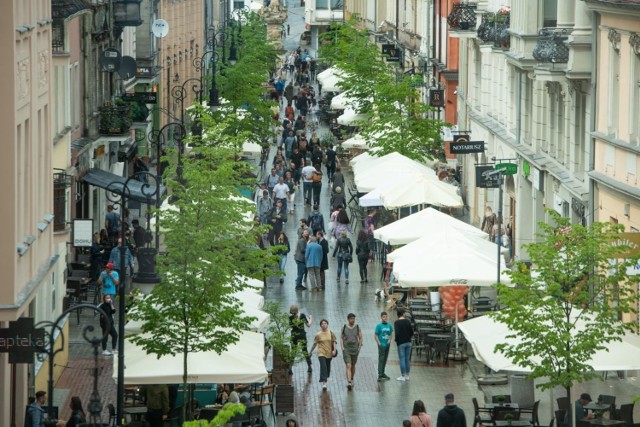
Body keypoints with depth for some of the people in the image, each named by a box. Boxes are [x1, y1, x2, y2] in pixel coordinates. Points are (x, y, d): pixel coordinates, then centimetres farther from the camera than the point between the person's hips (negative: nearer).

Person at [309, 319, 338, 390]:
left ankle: (325, 378, 39)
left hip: (329, 353, 3)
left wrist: (334, 350, -9)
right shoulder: (318, 335, -2)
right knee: (323, 367, -16)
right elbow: (315, 344, 7)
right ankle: (324, 383, -20)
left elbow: (334, 342, 5)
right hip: (321, 353, -3)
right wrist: (310, 352, 12)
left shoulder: (331, 333, 3)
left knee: (328, 368, 14)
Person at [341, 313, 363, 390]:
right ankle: (349, 382, -22)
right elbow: (341, 338, 5)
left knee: (353, 366, 15)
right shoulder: (344, 327, -1)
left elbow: (360, 338, 6)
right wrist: (342, 347, -4)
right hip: (346, 349, -2)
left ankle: (352, 379, 34)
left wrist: (359, 348, -1)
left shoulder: (357, 327, 1)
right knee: (348, 366, -13)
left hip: (355, 349, 2)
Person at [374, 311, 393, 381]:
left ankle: (383, 373, 25)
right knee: (381, 360, -10)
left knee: (385, 360, 14)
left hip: (387, 345, 6)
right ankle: (380, 375, -13)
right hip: (382, 345, -6)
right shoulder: (379, 326, -8)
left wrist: (390, 340, 2)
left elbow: (391, 334, 19)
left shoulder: (389, 326, 6)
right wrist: (379, 343, -14)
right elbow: (375, 335, -7)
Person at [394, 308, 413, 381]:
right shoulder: (408, 321, 3)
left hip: (401, 343, -4)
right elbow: (412, 332, 4)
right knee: (407, 359, 10)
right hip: (408, 342, 4)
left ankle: (403, 376, 0)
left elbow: (397, 333, -18)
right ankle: (407, 375, 15)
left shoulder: (397, 323, -10)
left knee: (402, 359, -1)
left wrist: (396, 340, 0)